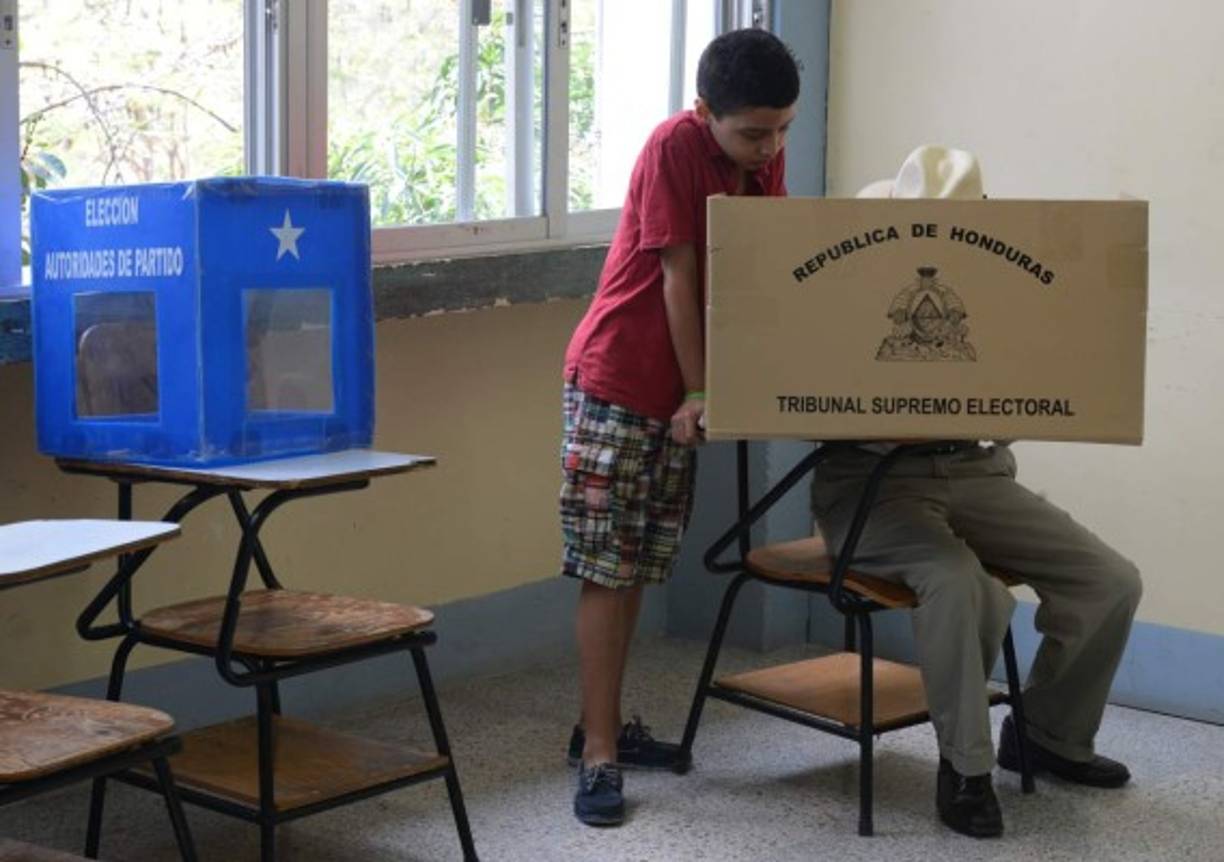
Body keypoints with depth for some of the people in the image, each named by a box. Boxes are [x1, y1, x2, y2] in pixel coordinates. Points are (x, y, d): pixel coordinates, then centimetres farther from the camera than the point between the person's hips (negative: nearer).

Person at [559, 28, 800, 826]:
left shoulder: (765, 158, 2)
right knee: (607, 569, -6)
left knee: (638, 567, 12)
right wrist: (701, 393, -15)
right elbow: (678, 281, -17)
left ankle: (605, 725, 22)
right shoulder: (675, 148, -18)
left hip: (678, 388, 7)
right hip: (619, 379, -7)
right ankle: (598, 753, -4)